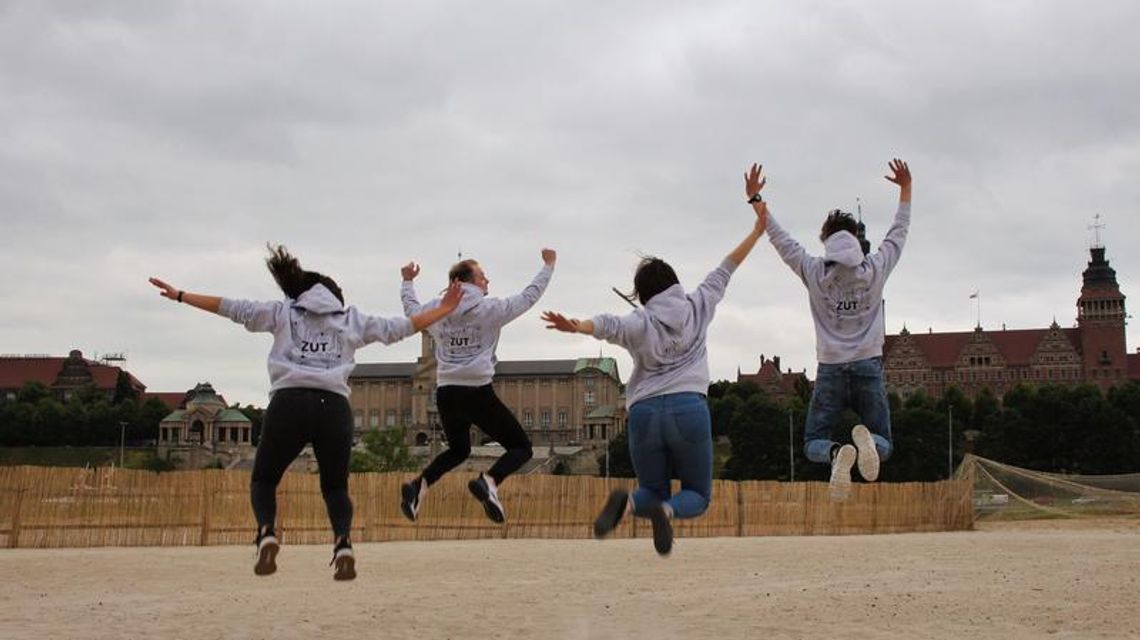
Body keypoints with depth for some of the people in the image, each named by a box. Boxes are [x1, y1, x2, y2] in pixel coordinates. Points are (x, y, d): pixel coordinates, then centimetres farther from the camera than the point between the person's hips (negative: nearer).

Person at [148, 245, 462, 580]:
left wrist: (180, 295, 25)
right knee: (335, 487, 18)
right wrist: (442, 310, 36)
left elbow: (234, 308, 18)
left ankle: (267, 533, -13)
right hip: (334, 406, 1)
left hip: (289, 403, -1)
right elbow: (397, 328, 24)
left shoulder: (283, 311, 20)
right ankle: (343, 543, -11)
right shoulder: (352, 319, 22)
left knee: (263, 480, 18)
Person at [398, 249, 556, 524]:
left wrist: (407, 282, 45)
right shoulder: (489, 308, -5)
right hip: (478, 394, -6)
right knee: (521, 448, 5)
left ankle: (418, 485, 6)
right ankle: (489, 481, -23)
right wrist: (548, 265, 17)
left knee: (458, 450, 29)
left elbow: (411, 308, 27)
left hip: (446, 393, 6)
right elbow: (530, 296, 3)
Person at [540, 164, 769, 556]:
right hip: (689, 408, 0)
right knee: (698, 495, 12)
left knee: (653, 490, 20)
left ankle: (628, 502, -17)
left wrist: (576, 326, -29)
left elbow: (608, 324, -15)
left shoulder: (640, 322, 6)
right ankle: (667, 510, -24)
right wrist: (758, 228, 28)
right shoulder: (698, 306, 12)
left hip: (644, 413, 1)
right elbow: (726, 269, 21)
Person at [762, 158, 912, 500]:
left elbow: (779, 238, 7)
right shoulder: (874, 270, 1)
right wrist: (906, 189, 25)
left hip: (830, 369, 0)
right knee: (883, 443, 12)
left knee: (813, 443, 9)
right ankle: (865, 440, -27)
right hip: (868, 367, 1)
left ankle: (837, 453, -29)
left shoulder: (814, 273, -1)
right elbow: (899, 231, 14)